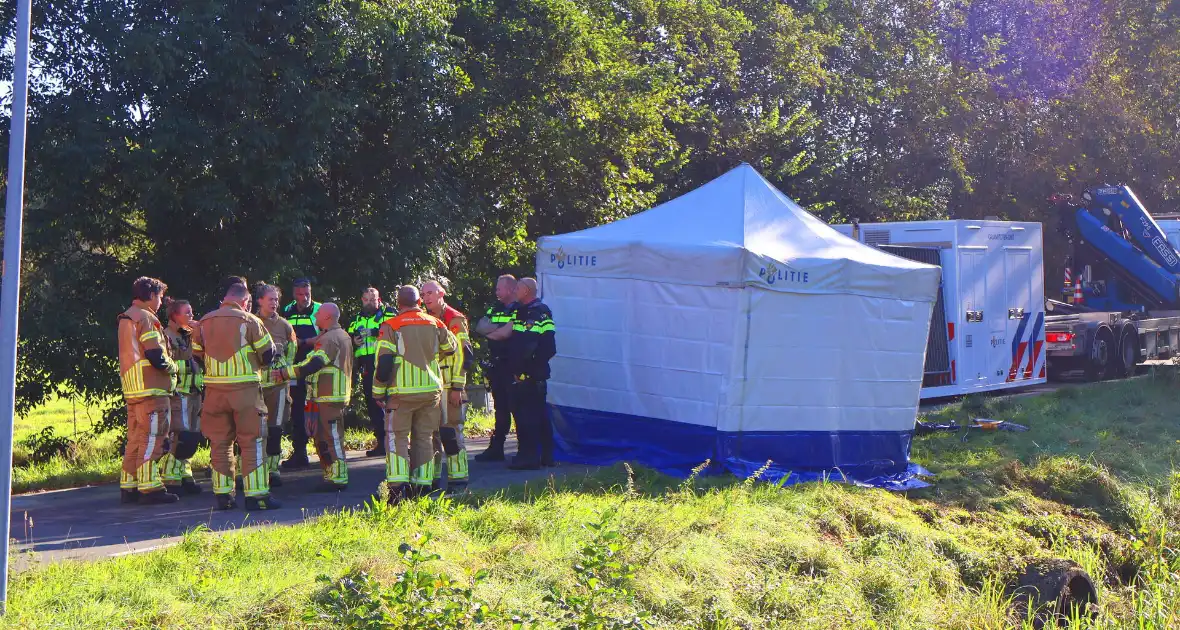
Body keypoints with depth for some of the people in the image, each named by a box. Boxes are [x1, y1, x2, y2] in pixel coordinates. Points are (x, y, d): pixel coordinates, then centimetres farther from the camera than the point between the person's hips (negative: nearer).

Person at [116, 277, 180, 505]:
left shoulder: (126, 318, 20)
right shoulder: (145, 318, -11)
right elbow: (156, 357, -18)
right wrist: (173, 367, 0)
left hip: (132, 389, 10)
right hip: (150, 388, -10)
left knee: (135, 438, 13)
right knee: (152, 438, -7)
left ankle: (129, 486, 16)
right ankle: (150, 488, -8)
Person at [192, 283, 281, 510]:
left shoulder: (204, 323, 9)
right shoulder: (249, 321, -5)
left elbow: (197, 356, 14)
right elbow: (268, 354, -1)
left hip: (214, 389, 4)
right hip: (245, 388, -4)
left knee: (219, 442, 11)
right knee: (252, 442, 0)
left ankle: (222, 495, 12)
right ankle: (256, 495, -2)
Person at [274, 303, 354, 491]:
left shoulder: (330, 338, -15)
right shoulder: (342, 336, 19)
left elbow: (313, 365, -23)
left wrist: (283, 373, -19)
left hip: (329, 398, -11)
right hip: (332, 396, 11)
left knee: (331, 437, -8)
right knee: (322, 437, 15)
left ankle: (338, 478, -6)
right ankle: (331, 475, 20)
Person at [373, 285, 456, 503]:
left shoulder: (390, 327, -6)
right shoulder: (435, 324, 6)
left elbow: (383, 362, -9)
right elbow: (450, 347, 24)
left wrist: (379, 392, 0)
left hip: (401, 393, -3)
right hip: (431, 390, 4)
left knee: (397, 436, 2)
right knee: (424, 437, 11)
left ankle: (397, 485, -10)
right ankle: (422, 485, 11)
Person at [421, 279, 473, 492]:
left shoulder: (455, 320, -5)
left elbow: (463, 355, -10)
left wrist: (457, 387, -14)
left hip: (449, 387, -7)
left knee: (451, 432, -7)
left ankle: (458, 479, -1)